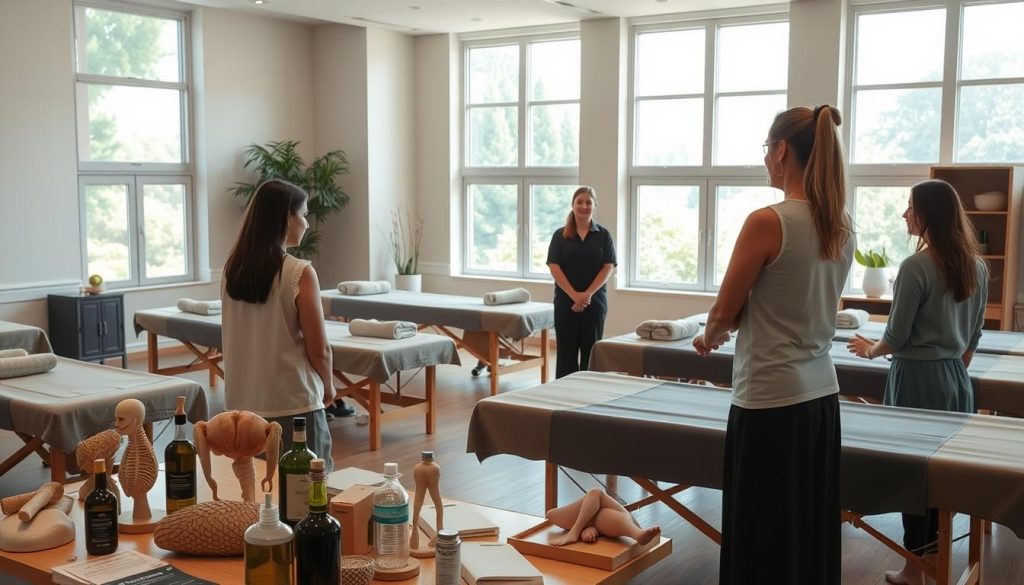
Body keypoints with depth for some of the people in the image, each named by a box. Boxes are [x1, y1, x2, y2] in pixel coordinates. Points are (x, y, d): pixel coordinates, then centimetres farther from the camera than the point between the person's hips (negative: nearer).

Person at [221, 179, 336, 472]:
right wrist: (328, 387, 7)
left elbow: (231, 341, 11)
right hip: (293, 404, -6)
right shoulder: (300, 273, -14)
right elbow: (319, 349, -11)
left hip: (241, 402, 6)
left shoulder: (233, 270, 2)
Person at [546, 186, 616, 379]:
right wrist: (574, 295, -14)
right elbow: (554, 267, -4)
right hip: (565, 302, 0)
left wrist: (587, 294, -13)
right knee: (566, 351, 2)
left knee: (591, 352, 3)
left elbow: (608, 267, -2)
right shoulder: (560, 235, 3)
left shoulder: (603, 235, 4)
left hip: (594, 302, 0)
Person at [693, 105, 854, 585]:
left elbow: (725, 311, -8)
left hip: (771, 402, -8)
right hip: (820, 395, 8)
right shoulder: (842, 226, 6)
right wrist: (733, 330, 20)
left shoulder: (768, 222, -17)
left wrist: (708, 340, 13)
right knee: (810, 538, 17)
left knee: (764, 543, 5)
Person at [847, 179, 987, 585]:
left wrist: (869, 350, 6)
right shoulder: (977, 267, 5)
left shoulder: (916, 267, -17)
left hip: (918, 378, -7)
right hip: (957, 379, 7)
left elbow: (897, 337, -12)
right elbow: (975, 335, 12)